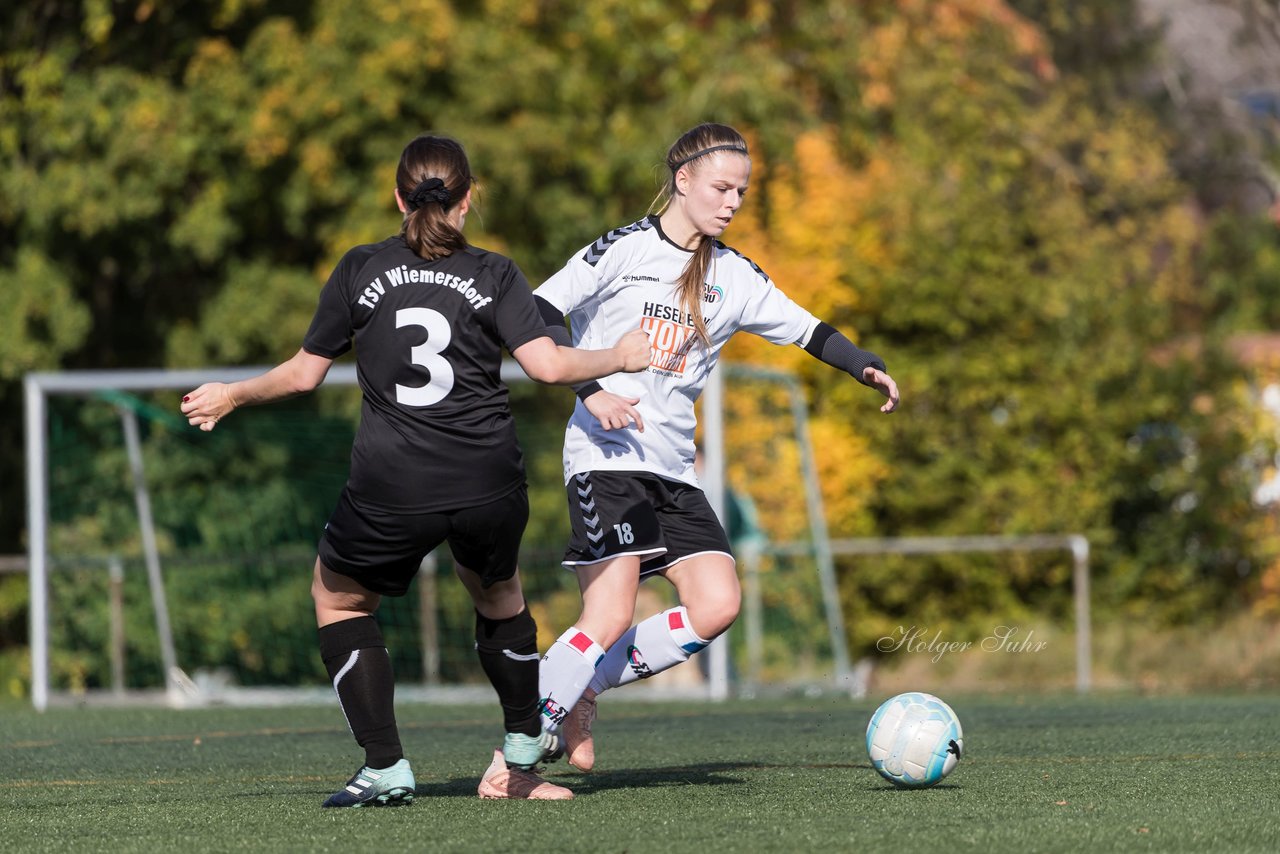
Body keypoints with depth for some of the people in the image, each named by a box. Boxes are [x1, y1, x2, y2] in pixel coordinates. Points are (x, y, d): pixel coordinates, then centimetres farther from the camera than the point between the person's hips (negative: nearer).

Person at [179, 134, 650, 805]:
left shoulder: (360, 270, 4)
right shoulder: (494, 276, 3)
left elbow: (304, 373, 9)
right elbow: (548, 364, -7)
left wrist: (231, 396, 26)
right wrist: (619, 358, 11)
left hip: (392, 492, -2)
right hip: (489, 484, 2)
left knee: (337, 597, 21)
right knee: (497, 593, 31)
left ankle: (386, 769, 9)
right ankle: (520, 758, 34)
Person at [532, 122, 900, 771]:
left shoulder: (735, 277, 13)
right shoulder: (626, 249, -3)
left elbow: (809, 331, 14)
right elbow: (538, 312, -7)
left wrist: (868, 369, -5)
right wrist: (590, 389, -17)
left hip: (674, 470, 6)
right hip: (607, 457, -6)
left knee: (717, 604, -11)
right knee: (611, 617, -18)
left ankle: (583, 687, 6)